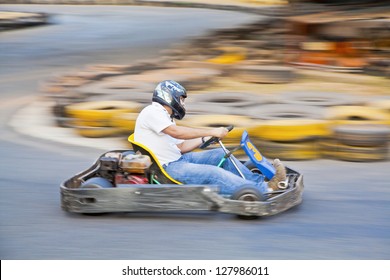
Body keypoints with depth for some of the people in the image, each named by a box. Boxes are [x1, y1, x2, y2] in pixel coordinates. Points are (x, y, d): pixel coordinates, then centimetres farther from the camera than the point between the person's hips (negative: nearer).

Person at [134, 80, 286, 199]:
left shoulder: (164, 116, 22)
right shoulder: (152, 112, -10)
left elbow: (180, 147, 17)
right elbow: (176, 132, -23)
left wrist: (204, 139, 5)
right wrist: (211, 131, -20)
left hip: (177, 159, 10)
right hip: (165, 167, -10)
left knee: (220, 154, 0)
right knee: (212, 172, -25)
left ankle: (261, 182, -6)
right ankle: (265, 190, -30)